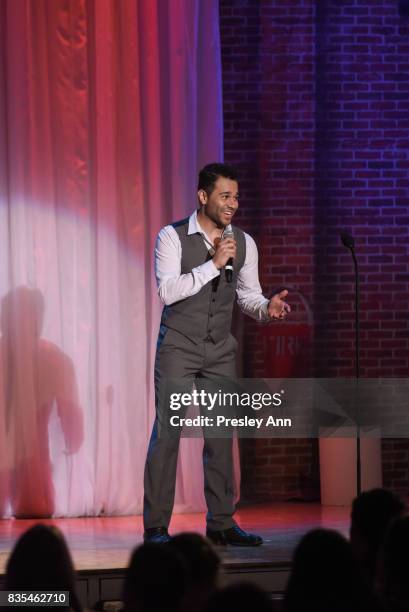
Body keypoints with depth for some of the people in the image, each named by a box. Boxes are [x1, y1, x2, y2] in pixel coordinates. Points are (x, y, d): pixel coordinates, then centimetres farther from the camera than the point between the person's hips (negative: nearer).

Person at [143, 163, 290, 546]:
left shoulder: (244, 244, 4)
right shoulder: (172, 237, -10)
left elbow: (248, 297, 10)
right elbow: (167, 291, -21)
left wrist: (268, 308, -12)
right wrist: (213, 264, -26)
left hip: (220, 349, 5)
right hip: (178, 346, -5)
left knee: (221, 433, 4)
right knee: (167, 431, -7)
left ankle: (221, 524, 12)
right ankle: (156, 527, -4)